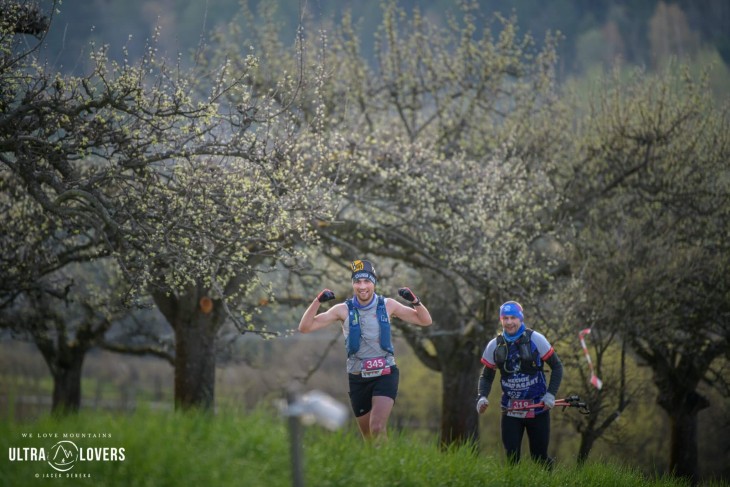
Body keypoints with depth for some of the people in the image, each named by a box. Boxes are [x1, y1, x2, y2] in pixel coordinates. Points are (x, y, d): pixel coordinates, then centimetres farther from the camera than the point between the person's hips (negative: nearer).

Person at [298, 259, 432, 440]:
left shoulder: (387, 305, -1)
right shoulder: (344, 309, -4)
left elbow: (425, 321, 4)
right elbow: (305, 327, -7)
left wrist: (415, 301, -15)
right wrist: (317, 301, -22)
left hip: (385, 375, -1)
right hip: (357, 378, 2)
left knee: (377, 428, -22)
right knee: (369, 438, 10)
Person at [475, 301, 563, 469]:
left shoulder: (536, 339, -8)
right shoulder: (494, 345, 0)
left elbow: (557, 367, -1)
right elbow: (486, 375, 10)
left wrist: (550, 394, -12)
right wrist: (482, 397, -8)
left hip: (538, 409, -2)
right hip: (510, 410, 2)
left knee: (539, 457, 4)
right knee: (512, 458, -6)